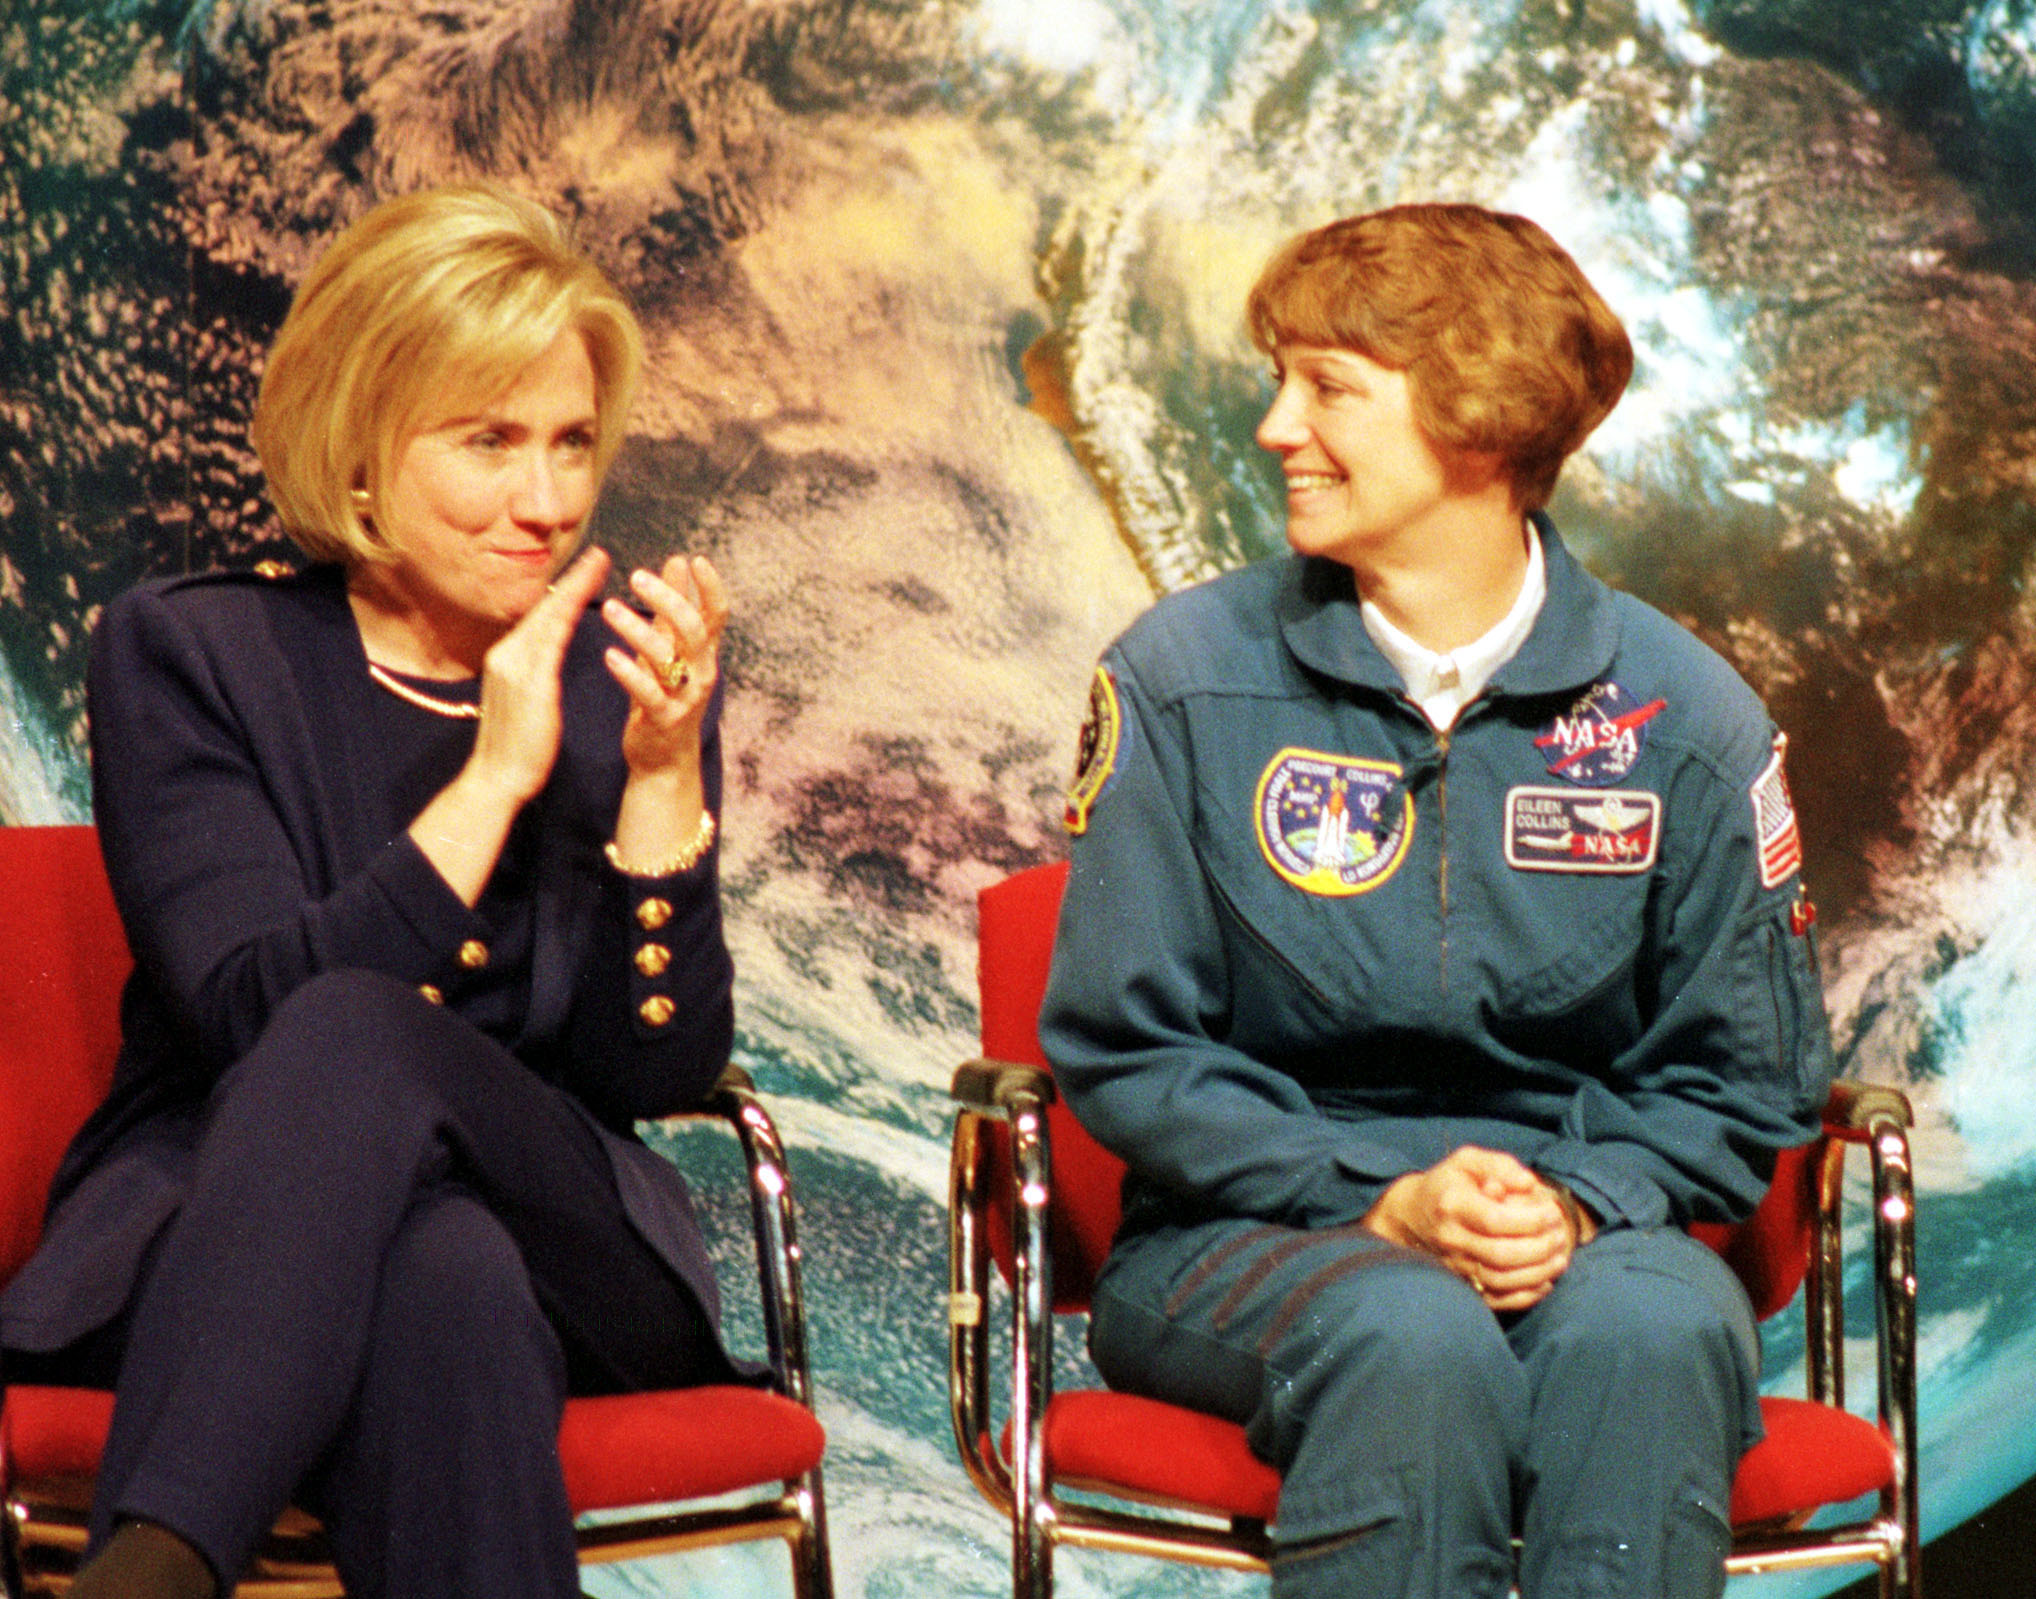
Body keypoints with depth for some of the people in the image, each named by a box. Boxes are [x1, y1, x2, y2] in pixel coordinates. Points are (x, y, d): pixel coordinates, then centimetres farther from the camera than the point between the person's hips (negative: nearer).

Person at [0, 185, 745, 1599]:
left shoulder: (630, 675, 10)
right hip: (207, 1219, -2)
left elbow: (660, 1072, 1)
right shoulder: (186, 653, 2)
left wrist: (667, 775, -12)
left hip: (557, 1237, 2)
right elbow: (246, 1016, -13)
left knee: (357, 1036, -35)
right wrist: (496, 778, -16)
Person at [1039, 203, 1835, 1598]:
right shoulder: (1186, 676, 1)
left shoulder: (1683, 714, 3)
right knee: (1414, 1341, -36)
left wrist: (1578, 1205, -13)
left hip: (1586, 1230, 1)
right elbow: (1120, 1046, 0)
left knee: (1650, 1333, -34)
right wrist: (1380, 1199, -14)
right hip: (1255, 1232, -1)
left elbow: (1744, 1078, 9)